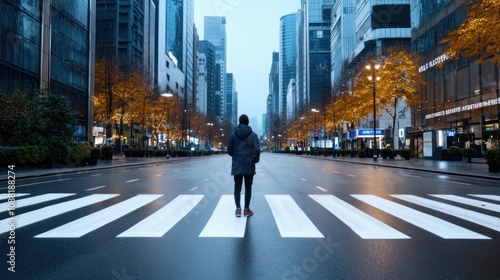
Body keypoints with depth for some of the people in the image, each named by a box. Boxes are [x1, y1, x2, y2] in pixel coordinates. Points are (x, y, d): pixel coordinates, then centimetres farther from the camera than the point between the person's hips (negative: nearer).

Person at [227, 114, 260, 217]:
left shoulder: (233, 134, 0)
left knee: (237, 187, 8)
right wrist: (255, 160, 5)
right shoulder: (253, 135, -5)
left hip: (237, 165, 1)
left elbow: (229, 150, 1)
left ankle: (238, 208, 4)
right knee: (248, 187, 7)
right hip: (249, 166, -1)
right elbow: (257, 150, -13)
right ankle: (246, 209, 10)